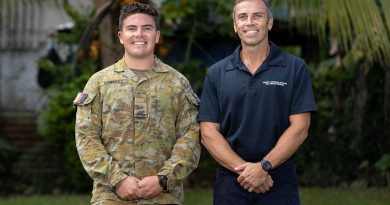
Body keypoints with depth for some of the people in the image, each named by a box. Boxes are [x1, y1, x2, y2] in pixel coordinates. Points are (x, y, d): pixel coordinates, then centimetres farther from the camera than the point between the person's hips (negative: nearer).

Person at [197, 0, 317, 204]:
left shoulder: (295, 68, 1)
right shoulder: (216, 73, 5)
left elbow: (299, 128, -5)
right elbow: (208, 133, 0)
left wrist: (264, 166, -16)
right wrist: (243, 169, -14)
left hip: (280, 187, -1)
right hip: (230, 187, 2)